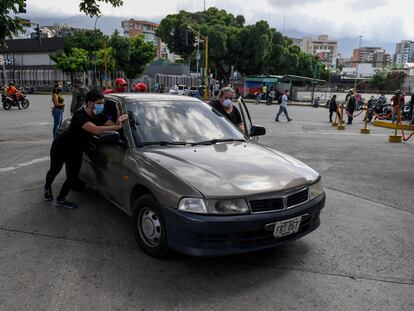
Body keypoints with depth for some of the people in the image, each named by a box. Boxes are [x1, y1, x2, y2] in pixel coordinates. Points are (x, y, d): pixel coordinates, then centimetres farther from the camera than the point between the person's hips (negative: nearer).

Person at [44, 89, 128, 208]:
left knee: (73, 179, -2)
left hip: (76, 151, 5)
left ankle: (60, 200, 21)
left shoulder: (99, 116, -11)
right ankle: (47, 187, 51)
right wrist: (117, 126, -48)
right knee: (55, 170, 18)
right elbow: (96, 130, -50)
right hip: (61, 147, -5)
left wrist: (118, 122, -34)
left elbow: (113, 125, -13)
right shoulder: (79, 116, -35)